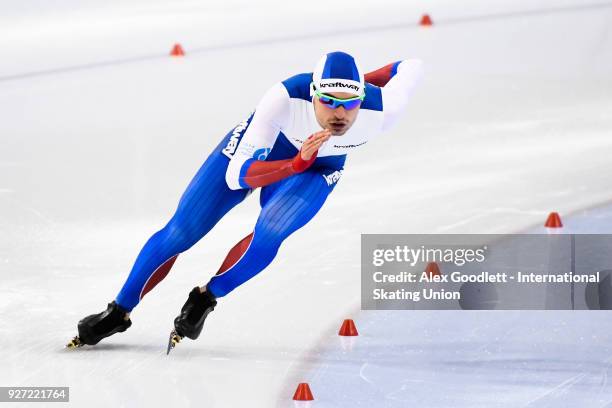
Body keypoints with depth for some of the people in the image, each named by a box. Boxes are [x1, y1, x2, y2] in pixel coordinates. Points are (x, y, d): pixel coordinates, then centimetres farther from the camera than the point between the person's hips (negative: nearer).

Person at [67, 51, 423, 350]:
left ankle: (204, 300, 0)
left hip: (317, 170, 1)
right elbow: (236, 176, -40)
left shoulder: (381, 111, -36)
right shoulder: (286, 98, -42)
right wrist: (296, 163, -53)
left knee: (269, 235, -27)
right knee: (179, 234, -1)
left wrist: (360, 84, -2)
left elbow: (412, 66, -13)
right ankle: (119, 313, 21)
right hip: (254, 150, -1)